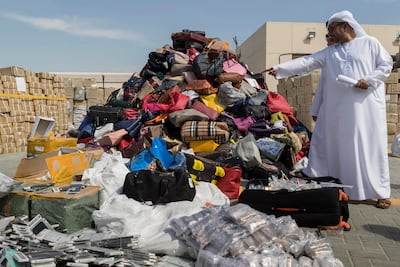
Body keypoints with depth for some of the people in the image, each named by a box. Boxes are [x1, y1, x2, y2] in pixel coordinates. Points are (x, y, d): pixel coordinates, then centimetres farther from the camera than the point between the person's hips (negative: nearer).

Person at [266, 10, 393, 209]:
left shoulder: (370, 43, 7)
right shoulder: (328, 52, 15)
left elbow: (386, 64, 5)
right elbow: (305, 62, 7)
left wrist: (369, 80, -11)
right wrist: (279, 69, -2)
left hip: (366, 107, -3)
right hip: (336, 110, 4)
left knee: (371, 147, -2)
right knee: (331, 146, 7)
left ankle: (381, 192, 8)